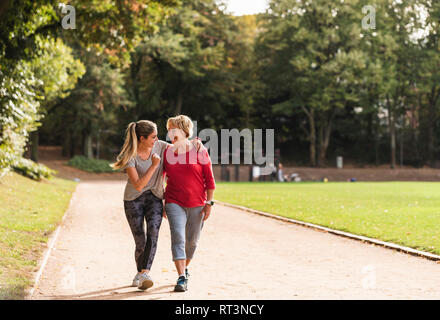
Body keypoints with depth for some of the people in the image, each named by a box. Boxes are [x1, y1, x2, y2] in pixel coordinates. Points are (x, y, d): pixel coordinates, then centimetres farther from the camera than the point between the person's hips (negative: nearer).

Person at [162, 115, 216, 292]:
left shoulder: (200, 151, -4)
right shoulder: (167, 153, 3)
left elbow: (209, 179, -1)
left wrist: (208, 203, -5)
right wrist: (161, 203, 11)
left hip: (197, 204, 0)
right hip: (174, 203, 0)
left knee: (192, 240, 11)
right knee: (178, 238, -13)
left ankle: (185, 268, 36)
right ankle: (181, 278, -16)